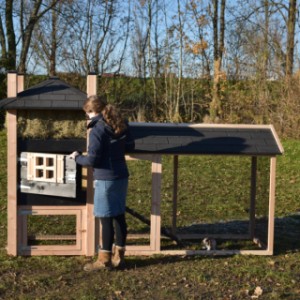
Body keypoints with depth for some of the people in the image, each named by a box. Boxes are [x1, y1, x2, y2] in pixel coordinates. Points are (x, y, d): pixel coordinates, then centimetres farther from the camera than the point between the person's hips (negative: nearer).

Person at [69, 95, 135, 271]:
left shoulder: (97, 130, -16)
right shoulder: (121, 125, 6)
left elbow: (92, 160, -16)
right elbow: (130, 146, 15)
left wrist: (77, 157, 1)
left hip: (106, 179, -8)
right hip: (122, 176, 8)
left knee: (106, 219, 1)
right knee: (119, 216, 13)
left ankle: (105, 259, 10)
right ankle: (119, 256, 21)